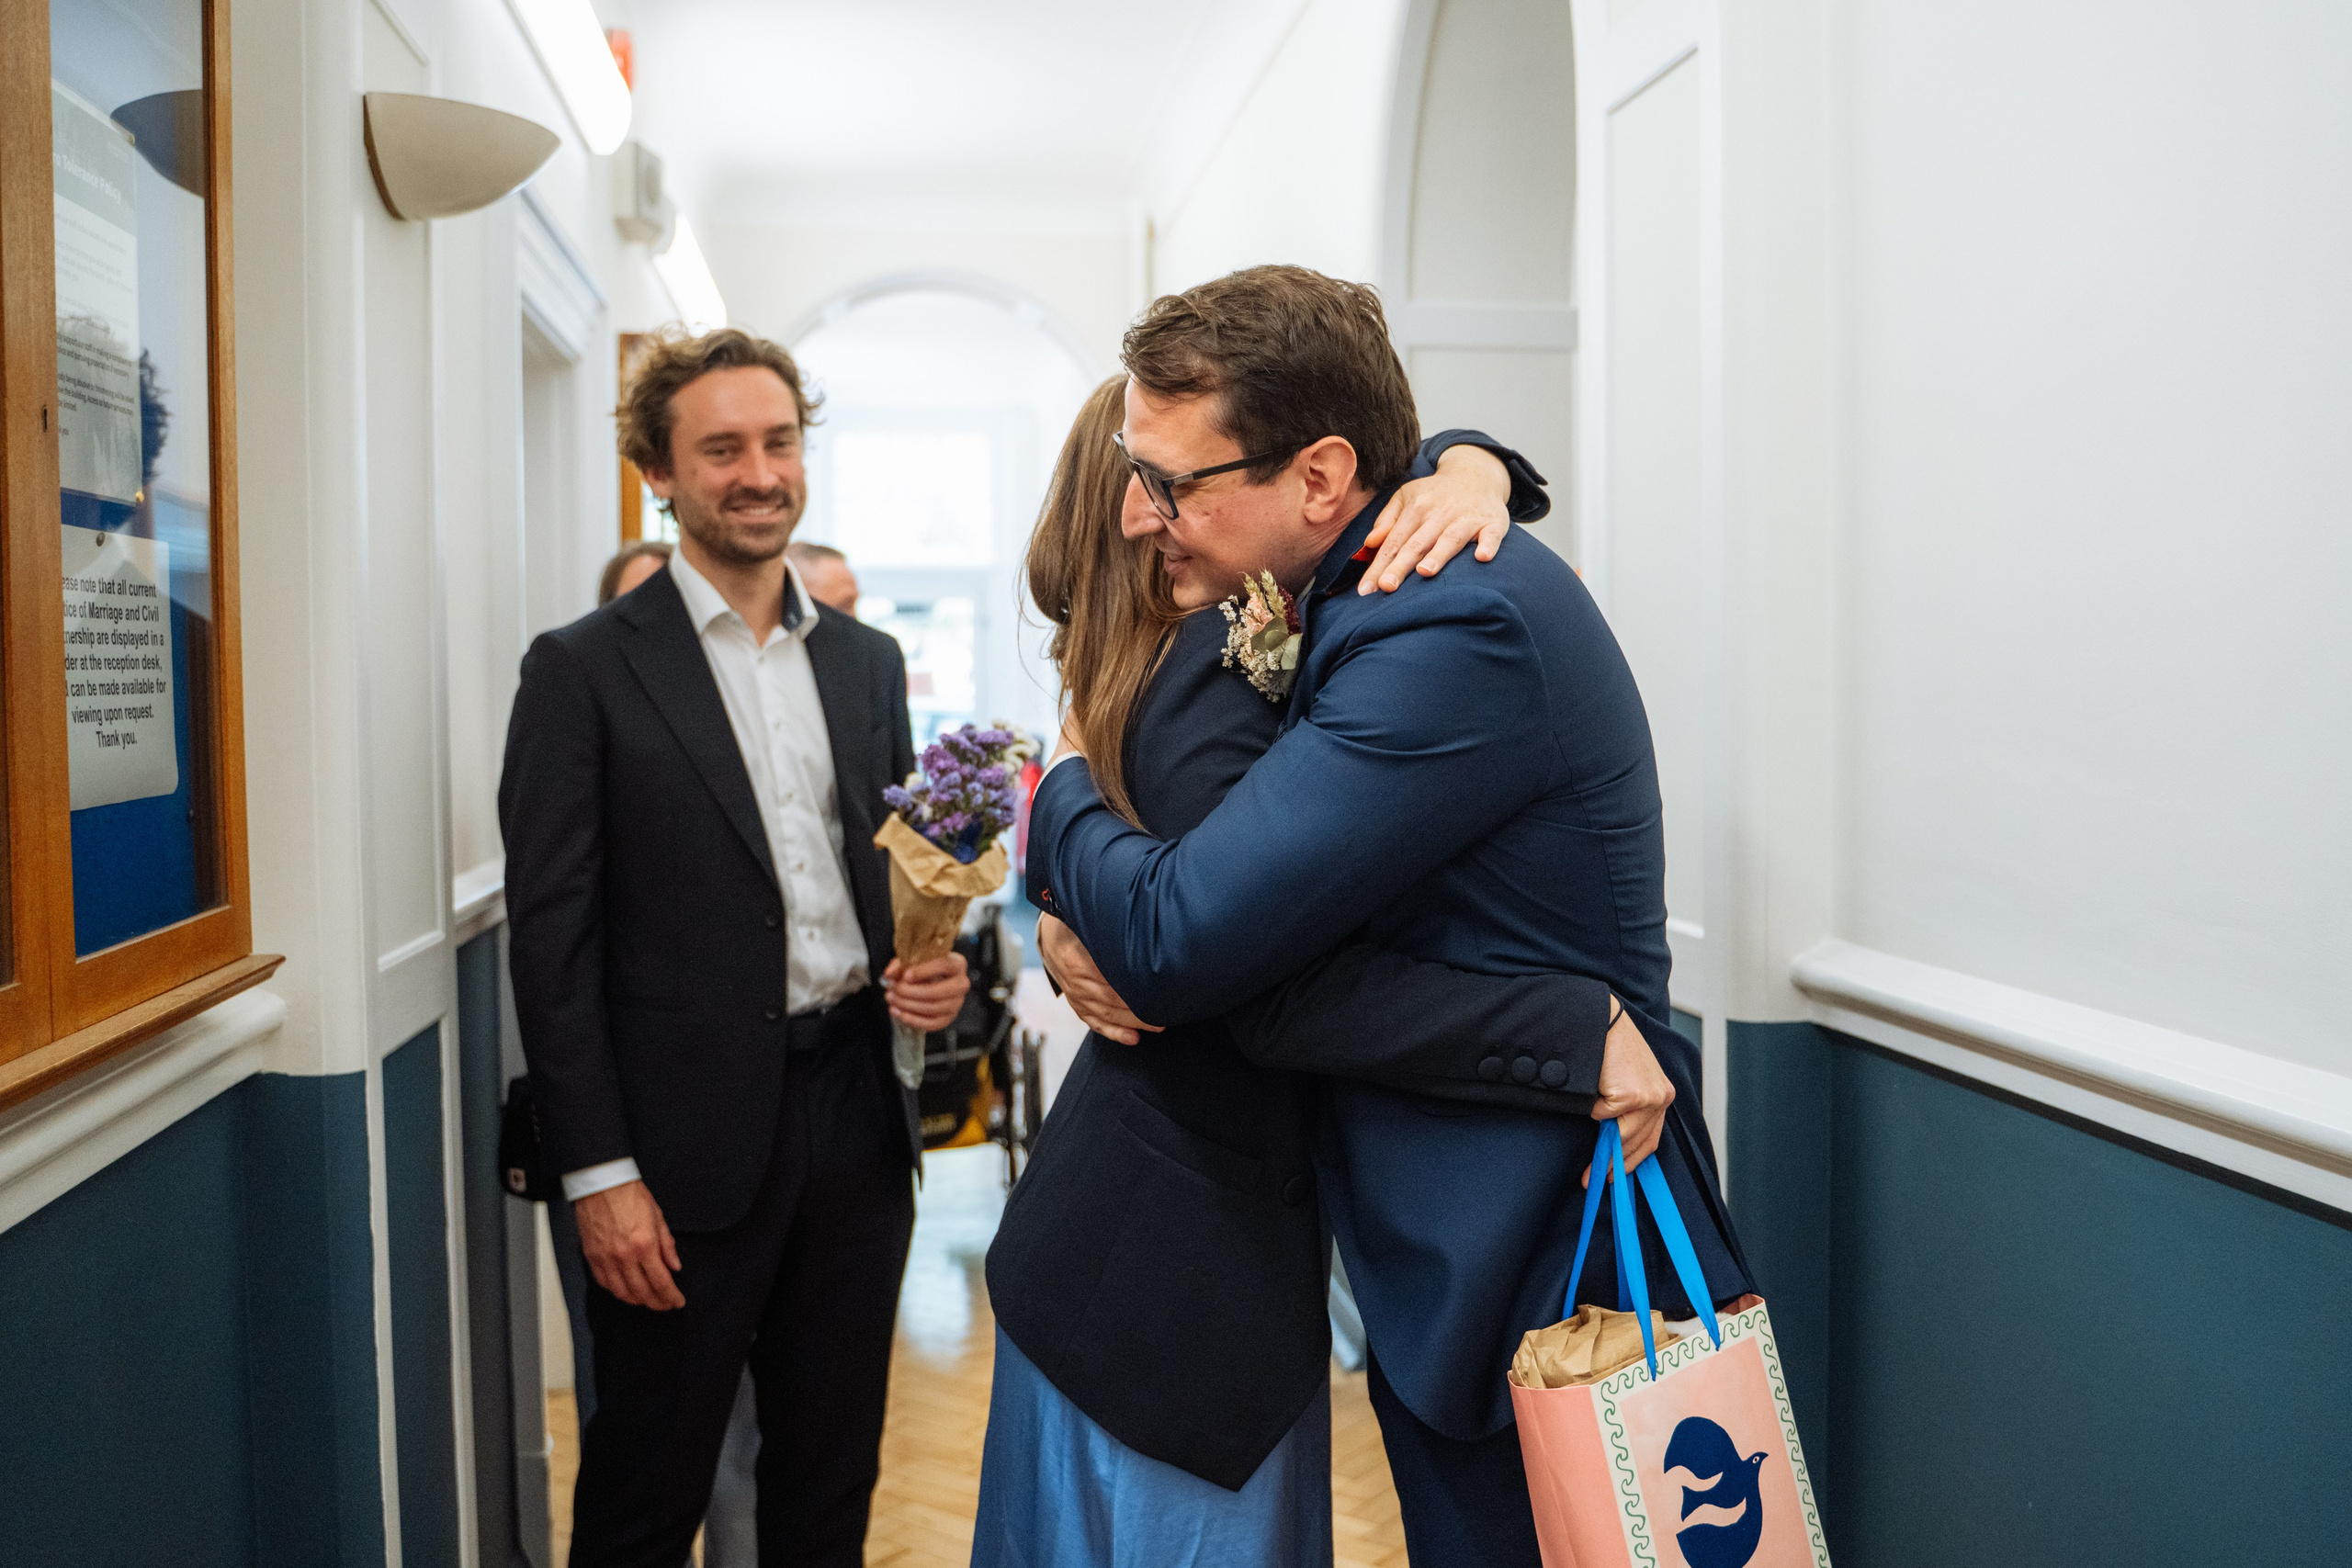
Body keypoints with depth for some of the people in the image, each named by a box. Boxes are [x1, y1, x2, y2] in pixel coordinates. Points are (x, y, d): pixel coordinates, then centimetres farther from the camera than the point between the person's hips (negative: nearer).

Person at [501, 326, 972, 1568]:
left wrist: (935, 963, -5)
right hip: (688, 1143, -4)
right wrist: (598, 1174, -12)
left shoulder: (868, 661, 9)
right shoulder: (584, 670, -6)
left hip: (855, 1116, 5)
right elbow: (551, 939, -8)